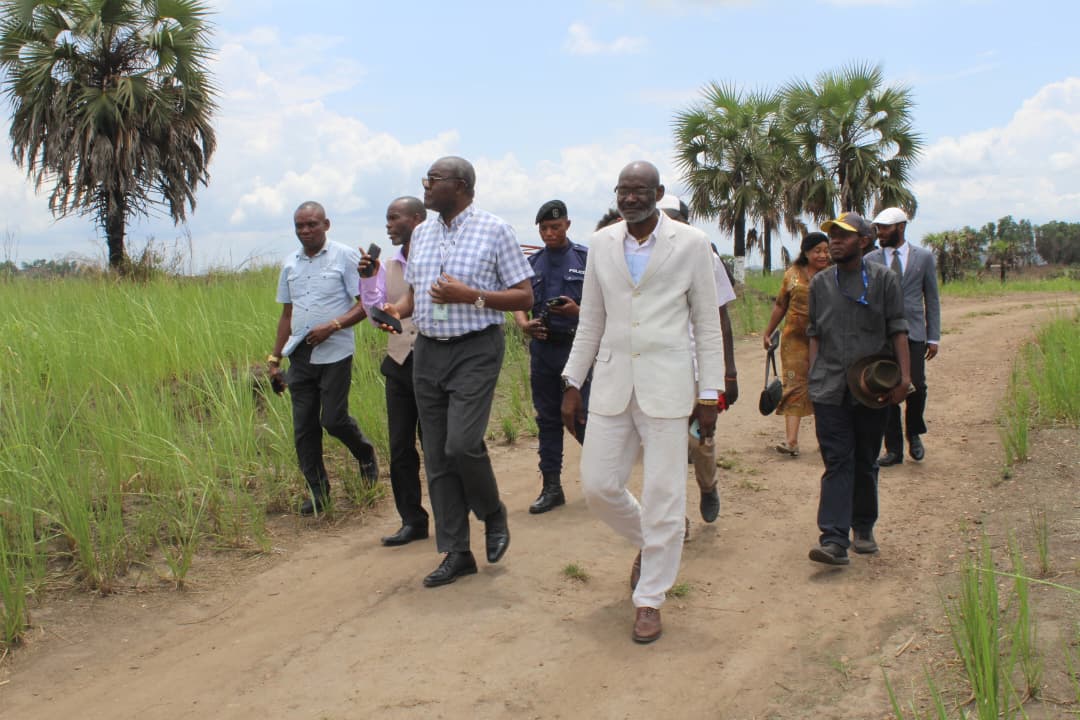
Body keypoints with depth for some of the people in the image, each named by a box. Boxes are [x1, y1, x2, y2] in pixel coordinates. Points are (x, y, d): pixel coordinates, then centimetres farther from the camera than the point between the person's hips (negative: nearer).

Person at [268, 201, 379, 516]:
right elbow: (287, 315, 18)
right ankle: (317, 490, 17)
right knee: (304, 427, 5)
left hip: (334, 354, -5)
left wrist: (332, 326, -20)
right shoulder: (289, 265, 12)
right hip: (299, 356, 5)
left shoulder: (345, 257, -4)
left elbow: (365, 303, -7)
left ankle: (365, 453, 25)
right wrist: (275, 358, 14)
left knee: (333, 419, -7)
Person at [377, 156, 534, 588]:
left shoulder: (494, 231, -5)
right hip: (428, 350, 6)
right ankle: (457, 553, 16)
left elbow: (524, 296, -6)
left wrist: (471, 295, -18)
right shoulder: (422, 233, 12)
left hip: (475, 349, -6)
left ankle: (493, 514, 13)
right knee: (436, 456, 6)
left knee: (462, 444, -18)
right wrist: (397, 310, -2)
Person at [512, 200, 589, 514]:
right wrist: (524, 324, -9)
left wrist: (578, 311, -19)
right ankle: (552, 487, 15)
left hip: (577, 346, -4)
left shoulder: (586, 258, 1)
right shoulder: (532, 263, 12)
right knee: (547, 419, 8)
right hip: (542, 347, 4)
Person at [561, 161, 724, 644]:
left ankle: (649, 599, 16)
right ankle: (648, 543, 35)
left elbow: (707, 324, 0)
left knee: (663, 496, 0)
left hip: (667, 386, -3)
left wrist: (710, 395, -3)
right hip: (612, 383, 4)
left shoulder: (690, 243, -2)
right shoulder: (601, 243, 8)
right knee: (597, 486, 4)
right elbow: (590, 322, 13)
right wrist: (572, 384, 9)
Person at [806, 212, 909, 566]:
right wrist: (812, 377, 5)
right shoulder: (820, 283, 10)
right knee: (837, 462, -6)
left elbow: (897, 330, 2)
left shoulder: (883, 279, 4)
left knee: (866, 461, 10)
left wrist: (904, 375, -7)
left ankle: (863, 528, 26)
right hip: (830, 388, 1)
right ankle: (834, 539, -12)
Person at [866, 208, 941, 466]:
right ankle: (894, 449, 11)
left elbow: (932, 299, 7)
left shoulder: (924, 257, 6)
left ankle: (914, 434, 20)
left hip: (913, 333, -1)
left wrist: (934, 337, 2)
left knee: (916, 386, -8)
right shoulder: (870, 261, 6)